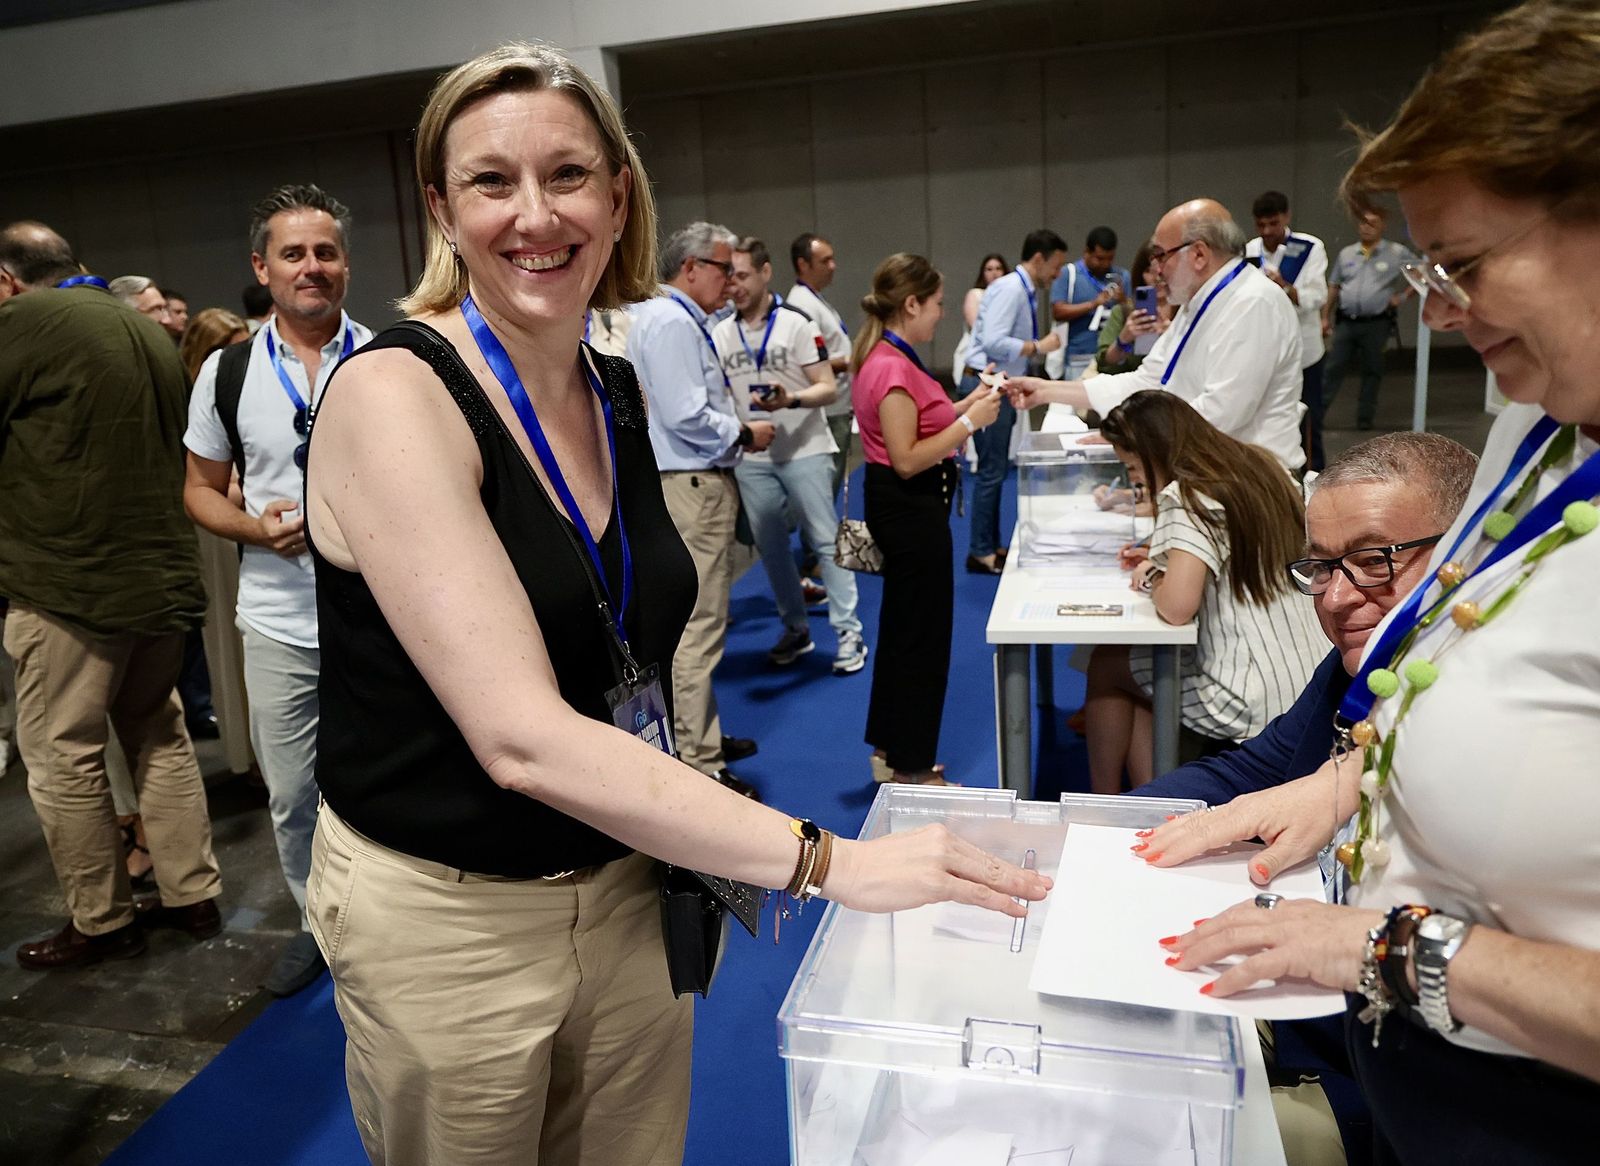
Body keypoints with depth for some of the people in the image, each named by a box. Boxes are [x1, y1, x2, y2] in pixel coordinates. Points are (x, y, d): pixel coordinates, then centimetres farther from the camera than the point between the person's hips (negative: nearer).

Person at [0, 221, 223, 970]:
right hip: (164, 577, 8)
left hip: (71, 582, -7)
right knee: (160, 738, 16)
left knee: (63, 757, 6)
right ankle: (194, 897, 24)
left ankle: (101, 923, 17)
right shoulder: (151, 331, 13)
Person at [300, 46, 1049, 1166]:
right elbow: (521, 737, -28)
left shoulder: (619, 391, 2)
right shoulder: (393, 394, -20)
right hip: (447, 919, -5)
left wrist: (714, 835, 1)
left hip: (627, 882, 6)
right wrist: (826, 858, -30)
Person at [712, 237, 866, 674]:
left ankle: (848, 633, 4)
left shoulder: (796, 323, -5)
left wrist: (792, 400, -26)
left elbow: (828, 388, -8)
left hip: (804, 451, -4)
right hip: (751, 458, 4)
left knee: (826, 540, -3)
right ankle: (795, 628, 25)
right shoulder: (720, 334, 6)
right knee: (771, 547, 11)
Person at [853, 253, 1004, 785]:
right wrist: (970, 422, -20)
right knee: (923, 635, 0)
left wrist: (965, 405, 10)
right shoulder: (894, 367, -22)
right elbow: (907, 458, -25)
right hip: (911, 508, -11)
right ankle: (912, 769, 14)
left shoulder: (883, 356, 10)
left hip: (904, 506, 11)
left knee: (901, 627, 20)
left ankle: (890, 750, 34)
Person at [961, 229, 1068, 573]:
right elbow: (993, 341, -26)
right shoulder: (1010, 289, -16)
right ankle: (980, 552, 1)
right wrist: (1038, 347, -20)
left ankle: (990, 545, 23)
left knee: (998, 469, 14)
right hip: (986, 385, -10)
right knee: (991, 470, -7)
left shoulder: (1028, 293, 14)